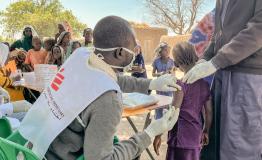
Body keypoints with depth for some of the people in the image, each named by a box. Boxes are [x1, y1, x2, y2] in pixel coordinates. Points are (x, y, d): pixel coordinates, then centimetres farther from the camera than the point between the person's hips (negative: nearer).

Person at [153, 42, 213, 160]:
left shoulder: (182, 84, -16)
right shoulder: (205, 85, 2)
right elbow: (209, 112, 8)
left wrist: (158, 135, -9)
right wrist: (206, 132, 23)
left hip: (181, 137, -6)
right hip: (196, 136, 7)